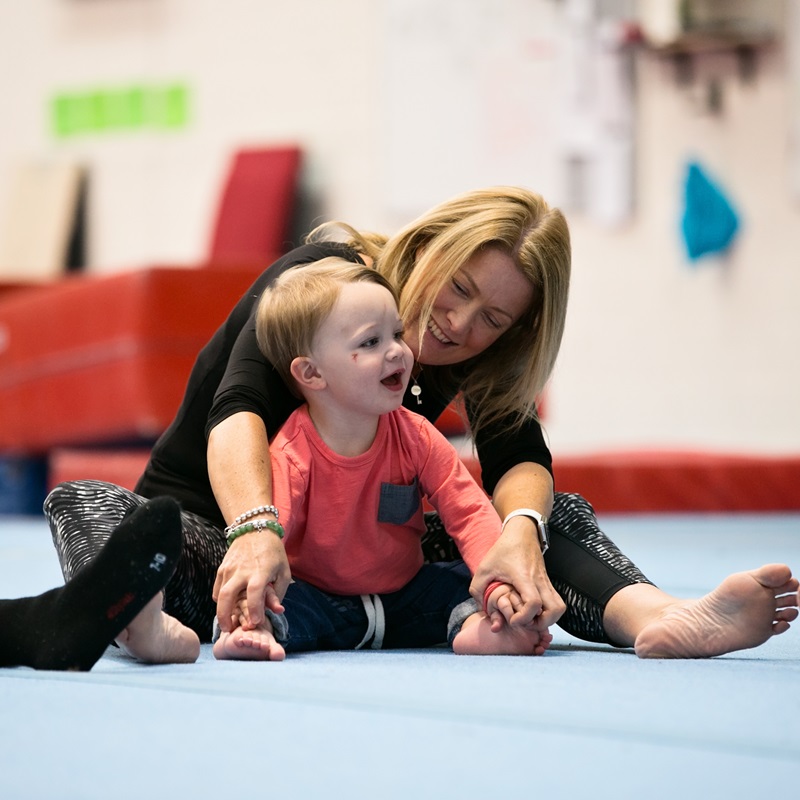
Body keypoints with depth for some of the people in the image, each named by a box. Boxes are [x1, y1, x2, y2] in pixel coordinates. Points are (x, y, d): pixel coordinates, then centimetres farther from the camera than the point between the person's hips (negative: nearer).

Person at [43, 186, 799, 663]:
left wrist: (521, 528, -41)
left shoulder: (478, 361, 0)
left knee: (558, 514, -14)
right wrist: (256, 531, -52)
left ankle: (658, 617, -45)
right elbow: (236, 407, -32)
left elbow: (519, 458, -16)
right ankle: (147, 622, -71)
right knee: (84, 502, -36)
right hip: (218, 527, -4)